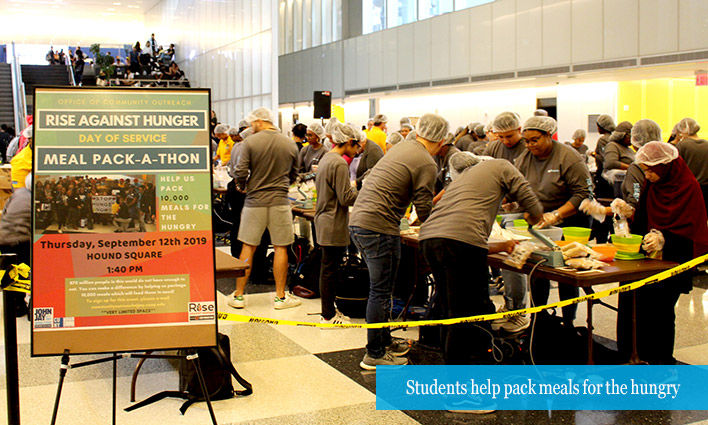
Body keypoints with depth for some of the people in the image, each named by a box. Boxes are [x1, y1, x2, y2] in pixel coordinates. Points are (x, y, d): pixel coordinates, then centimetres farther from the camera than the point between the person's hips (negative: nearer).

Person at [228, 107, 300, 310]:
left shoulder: (250, 143, -7)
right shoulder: (290, 144, 3)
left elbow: (240, 173, -10)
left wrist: (242, 187, 10)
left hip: (255, 202, -1)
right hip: (280, 202, 1)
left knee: (248, 248, 7)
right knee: (280, 248, 7)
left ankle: (238, 295, 13)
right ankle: (280, 297, 11)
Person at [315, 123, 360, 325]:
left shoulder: (325, 158, 11)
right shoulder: (339, 163, -18)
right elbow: (346, 198, -21)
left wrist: (354, 189, 19)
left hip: (325, 220, 10)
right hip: (334, 225, -10)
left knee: (328, 268, 16)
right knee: (330, 270, -2)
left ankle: (328, 310, 25)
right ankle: (328, 315, 7)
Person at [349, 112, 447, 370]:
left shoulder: (400, 147, 16)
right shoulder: (426, 164, -10)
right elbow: (424, 212, -9)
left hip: (357, 221, 9)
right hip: (378, 227, -9)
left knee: (380, 289, 20)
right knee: (381, 292, 1)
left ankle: (384, 341, 32)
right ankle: (375, 354, 9)